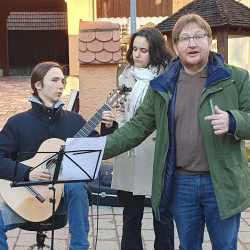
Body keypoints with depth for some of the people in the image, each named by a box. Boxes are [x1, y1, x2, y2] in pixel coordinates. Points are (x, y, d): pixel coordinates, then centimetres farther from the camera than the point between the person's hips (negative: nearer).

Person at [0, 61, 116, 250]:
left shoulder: (75, 120, 4)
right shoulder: (18, 123, -2)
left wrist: (108, 128, -11)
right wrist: (27, 173, -22)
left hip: (65, 192, 1)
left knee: (77, 187, -33)